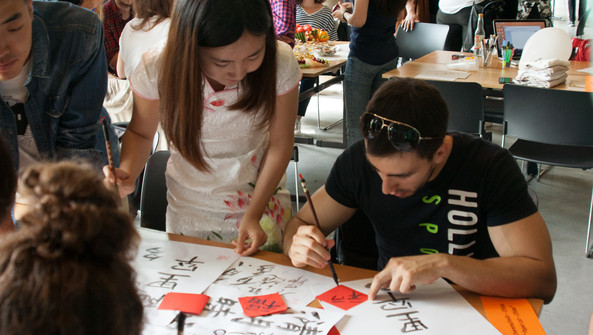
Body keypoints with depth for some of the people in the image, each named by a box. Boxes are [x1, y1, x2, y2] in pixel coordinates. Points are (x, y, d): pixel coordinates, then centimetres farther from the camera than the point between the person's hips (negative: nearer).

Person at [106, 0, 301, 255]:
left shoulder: (280, 64, -25)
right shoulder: (157, 69, -25)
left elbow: (280, 143, -12)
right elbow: (140, 133, -6)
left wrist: (253, 215, -18)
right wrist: (127, 173, -27)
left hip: (262, 196, 0)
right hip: (190, 207, 0)